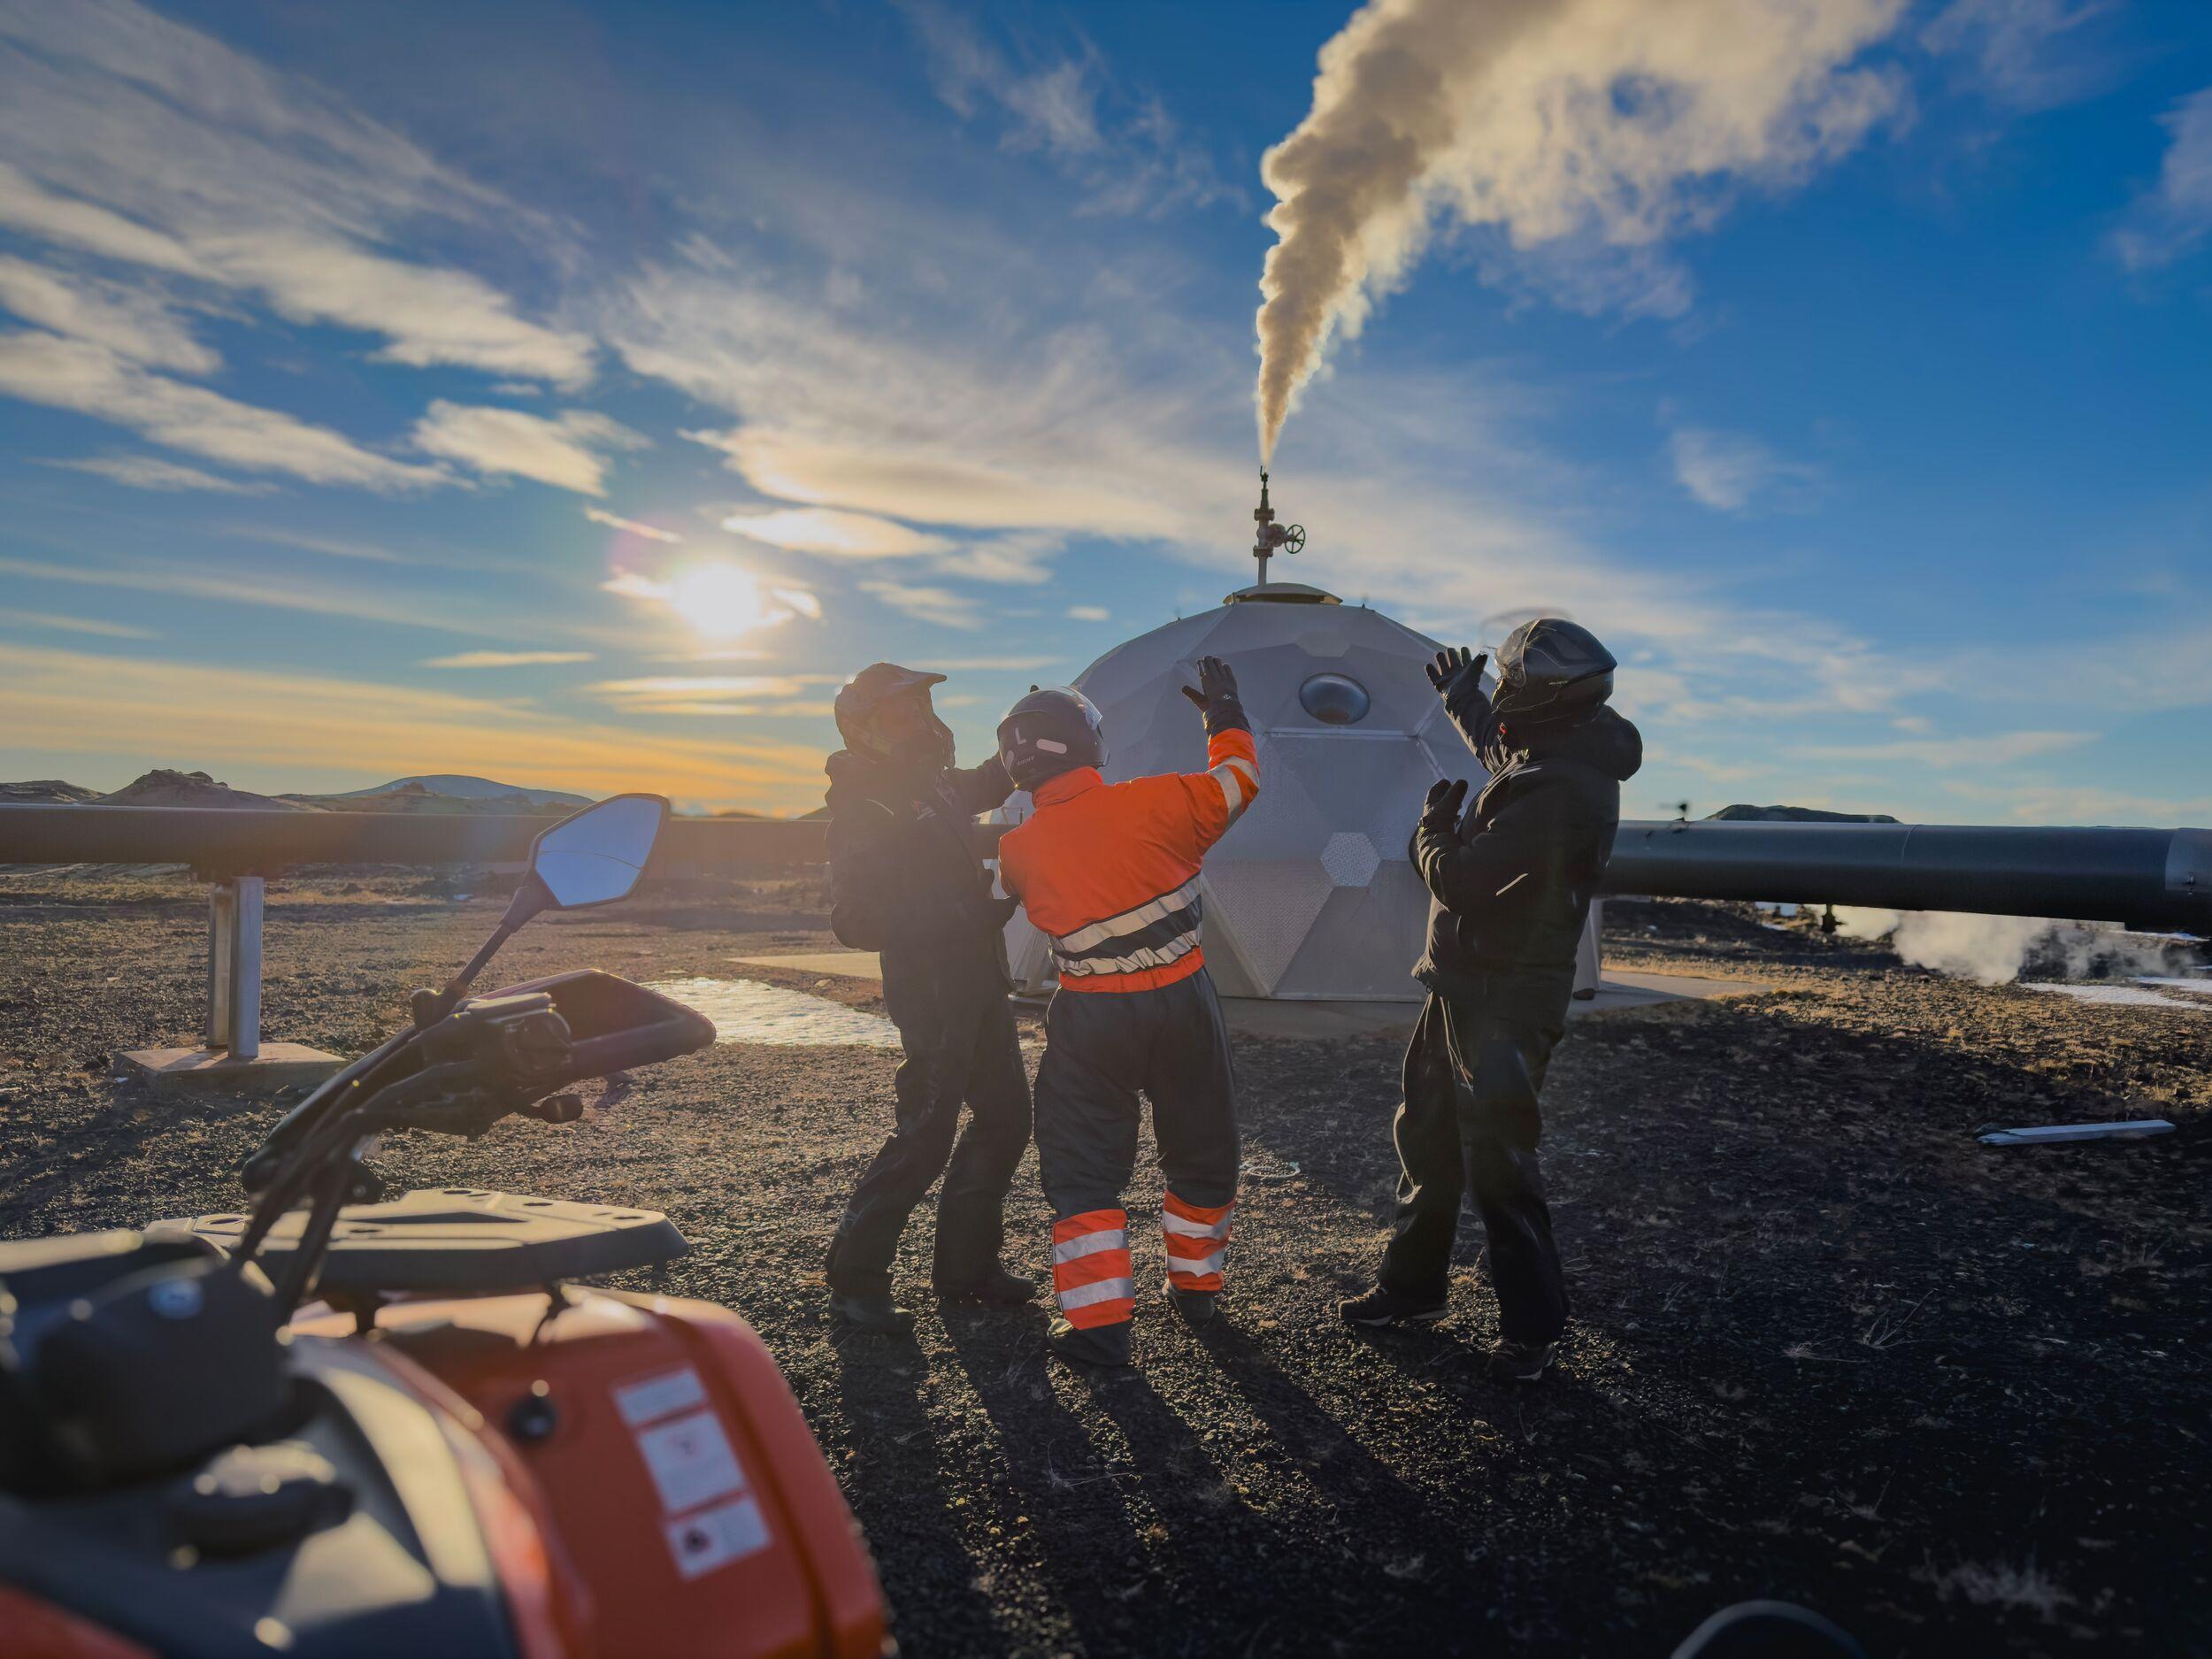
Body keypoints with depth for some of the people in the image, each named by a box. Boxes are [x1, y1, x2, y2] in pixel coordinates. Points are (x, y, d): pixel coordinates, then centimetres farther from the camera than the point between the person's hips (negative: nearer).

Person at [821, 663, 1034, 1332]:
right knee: (925, 1135, -7)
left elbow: (985, 785, 35)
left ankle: (965, 1264, 25)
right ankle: (854, 1281, 8)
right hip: (930, 991, -9)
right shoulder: (861, 812, -14)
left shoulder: (930, 783, 13)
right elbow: (854, 920, -20)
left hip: (977, 982, 9)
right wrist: (966, 919, -20)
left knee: (1005, 1116, 13)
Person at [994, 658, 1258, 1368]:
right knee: (1202, 1154, 20)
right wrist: (1224, 713, 18)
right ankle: (1195, 1288, 35)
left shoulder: (1020, 848, -6)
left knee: (1083, 1169, 11)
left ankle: (1099, 1322, 6)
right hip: (1182, 1008, 1)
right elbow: (1236, 780, 2)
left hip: (1091, 1022, 0)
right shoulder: (1149, 803, -12)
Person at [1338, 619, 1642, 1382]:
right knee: (1427, 1134, 19)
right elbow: (1505, 753, 30)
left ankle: (1532, 1326, 16)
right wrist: (1462, 703, 42)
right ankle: (1412, 1283, 34)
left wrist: (1433, 828, -7)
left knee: (1497, 1162, -1)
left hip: (1504, 1001, -10)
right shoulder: (1565, 751, 4)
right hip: (1466, 983, 10)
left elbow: (1459, 879, -28)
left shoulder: (1557, 794, -28)